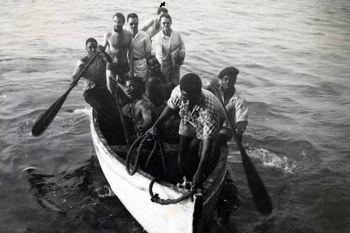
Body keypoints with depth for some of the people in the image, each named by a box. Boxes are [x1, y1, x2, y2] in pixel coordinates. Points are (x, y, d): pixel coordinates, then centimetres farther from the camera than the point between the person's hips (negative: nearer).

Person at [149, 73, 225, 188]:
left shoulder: (209, 110, -47)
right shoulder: (178, 92, -35)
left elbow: (208, 141, -42)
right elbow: (170, 108, -10)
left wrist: (200, 172, -42)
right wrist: (155, 126, -9)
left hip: (209, 125, -4)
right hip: (188, 121, 4)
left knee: (203, 155, -9)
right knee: (182, 150, 4)